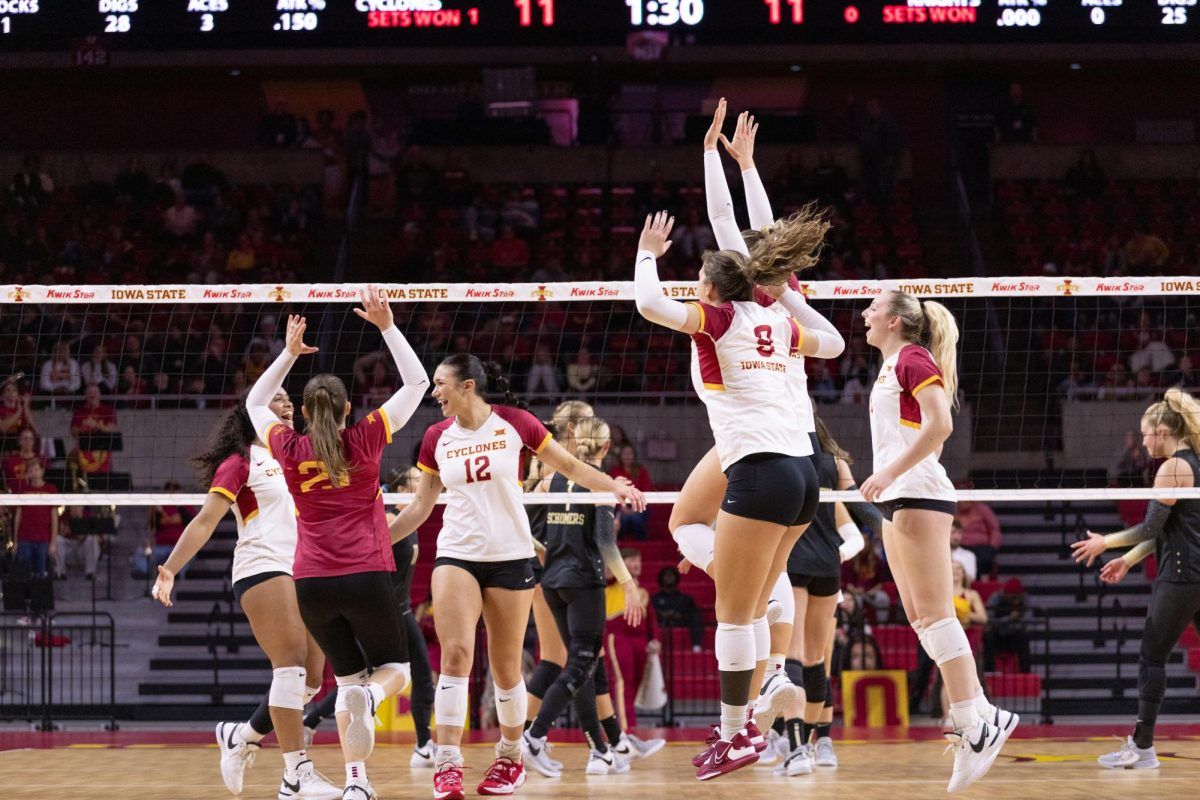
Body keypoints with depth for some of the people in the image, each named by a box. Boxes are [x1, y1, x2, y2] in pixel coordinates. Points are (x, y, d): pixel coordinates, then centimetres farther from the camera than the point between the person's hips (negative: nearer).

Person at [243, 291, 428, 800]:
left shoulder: (290, 450, 4)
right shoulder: (365, 439, -1)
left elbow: (255, 404, 25)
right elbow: (417, 383, 7)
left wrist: (289, 353, 24)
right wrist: (386, 326, 6)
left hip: (311, 583, 2)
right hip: (367, 577, -2)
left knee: (348, 677, 14)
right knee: (393, 670, 12)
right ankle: (369, 699, -26)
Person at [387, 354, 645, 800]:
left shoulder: (514, 423, -4)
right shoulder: (436, 438, 5)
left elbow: (570, 466, 3)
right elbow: (421, 507, 13)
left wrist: (615, 486, -11)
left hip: (510, 558, -1)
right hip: (456, 557, 1)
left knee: (505, 670, 3)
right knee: (456, 654, -17)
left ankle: (510, 758, 24)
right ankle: (447, 764, -16)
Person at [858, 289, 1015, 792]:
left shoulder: (913, 359, -8)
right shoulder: (892, 366, 20)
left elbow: (940, 425, -19)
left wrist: (890, 471, -22)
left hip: (918, 495, -10)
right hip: (898, 501, 10)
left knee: (933, 613, -14)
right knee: (921, 617, 6)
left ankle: (973, 726, -17)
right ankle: (980, 716, 5)